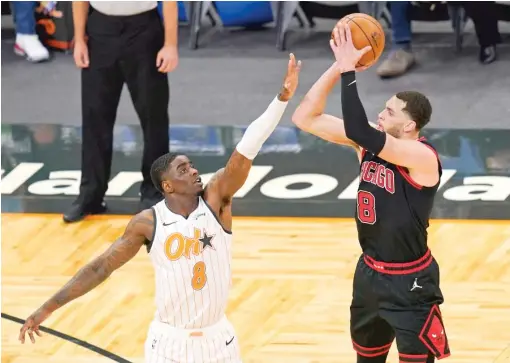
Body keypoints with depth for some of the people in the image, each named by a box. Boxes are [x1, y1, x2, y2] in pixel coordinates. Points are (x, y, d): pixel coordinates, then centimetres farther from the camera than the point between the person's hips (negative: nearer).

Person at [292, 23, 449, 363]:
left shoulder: (422, 156, -24)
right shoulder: (372, 141, -2)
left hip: (410, 282, -8)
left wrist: (348, 71, -32)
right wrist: (338, 67, -15)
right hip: (370, 273, 8)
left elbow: (358, 131, -38)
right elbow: (305, 118, -4)